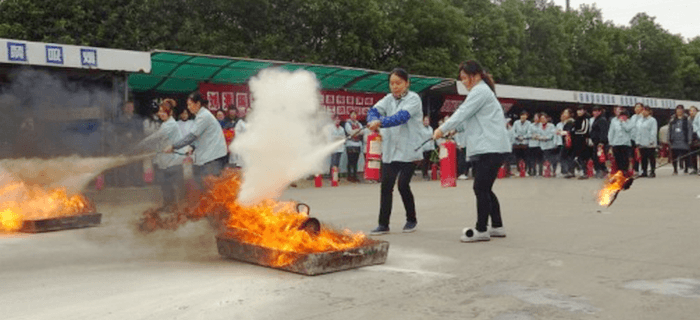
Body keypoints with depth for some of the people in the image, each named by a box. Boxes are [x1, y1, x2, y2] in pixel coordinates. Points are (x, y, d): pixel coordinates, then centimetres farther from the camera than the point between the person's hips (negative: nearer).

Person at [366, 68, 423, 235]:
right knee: (386, 186, 1)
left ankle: (411, 219, 17)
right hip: (390, 150, 5)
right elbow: (374, 110, -5)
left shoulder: (413, 99, -7)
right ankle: (383, 224, 8)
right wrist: (373, 121, -29)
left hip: (408, 151, -5)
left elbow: (402, 116, -25)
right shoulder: (388, 99, 10)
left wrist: (380, 123, -38)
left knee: (403, 185, -6)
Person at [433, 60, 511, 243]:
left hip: (490, 148, -11)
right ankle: (497, 227, 19)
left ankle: (481, 230, -4)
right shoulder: (482, 91, 25)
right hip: (484, 149, 11)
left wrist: (443, 129, -7)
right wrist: (446, 130, 12)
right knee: (485, 189, 13)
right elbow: (466, 116, 23)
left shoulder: (480, 91, -8)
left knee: (481, 188, -9)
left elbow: (463, 113, -13)